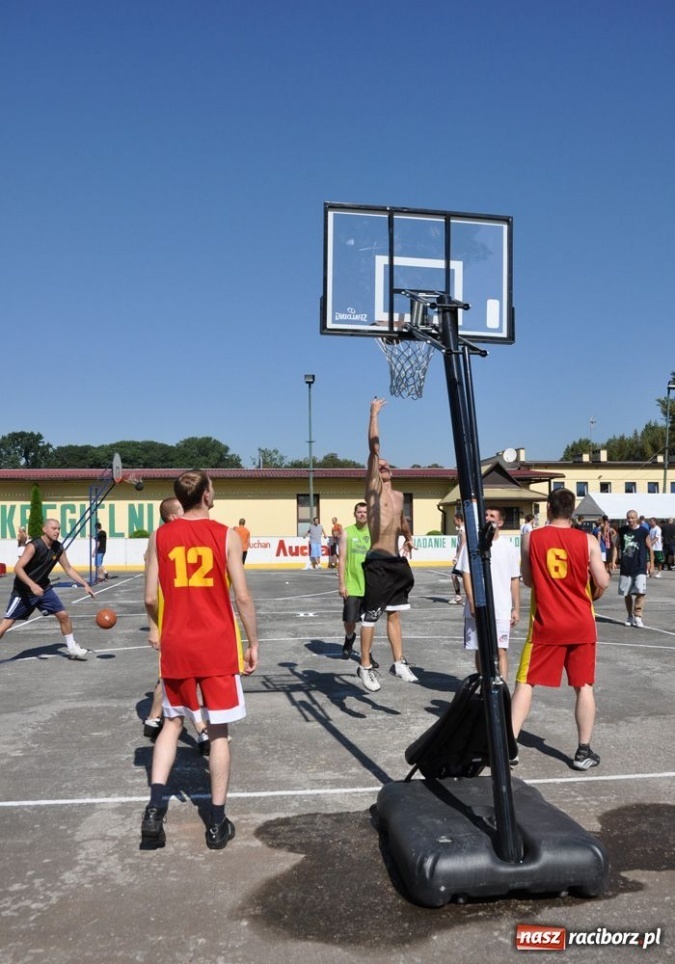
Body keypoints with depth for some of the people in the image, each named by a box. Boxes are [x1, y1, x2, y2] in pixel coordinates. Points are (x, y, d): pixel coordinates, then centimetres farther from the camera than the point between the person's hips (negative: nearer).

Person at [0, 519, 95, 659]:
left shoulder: (58, 548, -3)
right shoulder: (34, 546, -23)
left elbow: (68, 569, 9)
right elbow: (17, 568, -29)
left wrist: (85, 585, 2)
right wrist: (32, 585, -41)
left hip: (43, 588, 6)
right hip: (24, 591, -6)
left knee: (63, 615, 3)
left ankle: (72, 649, 17)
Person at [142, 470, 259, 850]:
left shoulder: (160, 537, -1)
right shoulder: (227, 536, -7)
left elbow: (151, 598, 0)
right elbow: (243, 598, -9)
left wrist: (156, 629, 20)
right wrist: (253, 644, 2)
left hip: (176, 645, 2)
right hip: (218, 646, -2)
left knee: (173, 722, 20)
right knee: (219, 731, 9)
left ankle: (155, 809, 8)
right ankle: (218, 823, 16)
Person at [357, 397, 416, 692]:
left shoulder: (398, 495, 16)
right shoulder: (373, 488, -3)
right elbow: (374, 448, -10)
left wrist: (408, 537, 16)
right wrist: (374, 414, -7)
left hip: (397, 562, 7)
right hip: (377, 562, -7)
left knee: (394, 614, 14)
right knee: (370, 616, -3)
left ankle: (399, 663, 22)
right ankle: (365, 667, 6)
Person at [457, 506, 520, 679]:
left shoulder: (508, 547, 3)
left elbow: (515, 579, 6)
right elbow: (466, 574, 0)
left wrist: (516, 608, 3)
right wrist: (472, 602, -9)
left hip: (502, 609, -1)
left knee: (501, 649, -8)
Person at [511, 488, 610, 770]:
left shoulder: (531, 538, -5)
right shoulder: (587, 541, -6)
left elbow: (527, 580, 4)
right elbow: (603, 583, -7)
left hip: (545, 624, 0)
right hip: (581, 625, 1)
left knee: (525, 683, 7)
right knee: (583, 687, 11)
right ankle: (584, 751, 17)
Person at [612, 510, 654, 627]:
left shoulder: (643, 531, -3)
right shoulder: (622, 531, 4)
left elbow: (650, 548, 4)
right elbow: (616, 546, 9)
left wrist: (651, 564, 4)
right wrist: (613, 561, -1)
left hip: (640, 568, -3)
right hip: (625, 567, 3)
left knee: (640, 592, -14)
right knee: (626, 593, 10)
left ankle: (638, 617, -7)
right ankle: (630, 616, 24)